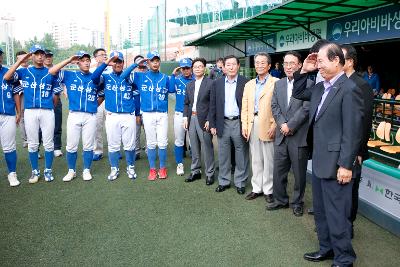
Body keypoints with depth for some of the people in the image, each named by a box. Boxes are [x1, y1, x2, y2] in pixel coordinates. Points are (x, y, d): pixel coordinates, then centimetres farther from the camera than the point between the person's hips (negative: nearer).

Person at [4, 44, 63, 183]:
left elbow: (56, 93, 13)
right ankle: (35, 171, 19)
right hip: (30, 112, 0)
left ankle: (48, 170, 17)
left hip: (47, 112, 0)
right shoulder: (24, 71, 7)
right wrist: (21, 60, -10)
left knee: (48, 143, 3)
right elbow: (6, 77, -10)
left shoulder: (51, 72, 8)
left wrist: (51, 108, 11)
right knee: (32, 144, 7)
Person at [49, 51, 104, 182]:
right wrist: (68, 60, -8)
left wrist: (94, 105, 6)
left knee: (88, 145, 6)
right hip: (74, 115, 0)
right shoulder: (69, 75, 6)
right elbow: (51, 71, -7)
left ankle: (86, 170, 19)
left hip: (90, 116, 0)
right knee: (71, 145, 3)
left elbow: (102, 95, 17)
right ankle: (71, 171, 18)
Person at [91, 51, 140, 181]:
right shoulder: (106, 77, 8)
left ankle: (130, 168, 21)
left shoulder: (130, 77, 9)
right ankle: (114, 169, 20)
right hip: (112, 116, 0)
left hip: (129, 116, 0)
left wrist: (137, 113, 4)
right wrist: (106, 63, -17)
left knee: (130, 144, 4)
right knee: (113, 145, 7)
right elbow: (94, 78, -14)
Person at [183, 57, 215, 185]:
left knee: (207, 148, -1)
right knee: (194, 148, 13)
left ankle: (210, 174, 10)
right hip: (191, 118, 6)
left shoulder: (210, 83, -4)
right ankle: (195, 171, 24)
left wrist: (209, 120, -13)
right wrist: (185, 117, 5)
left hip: (204, 119, -6)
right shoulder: (189, 85, 15)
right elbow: (186, 103, 17)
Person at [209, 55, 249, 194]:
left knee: (241, 155, 6)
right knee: (223, 155, 11)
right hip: (223, 123, 3)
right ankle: (224, 181, 25)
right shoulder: (217, 83, 5)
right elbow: (213, 105, 7)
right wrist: (212, 124, 3)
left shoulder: (246, 83, -3)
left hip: (240, 123, -2)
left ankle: (240, 182, 20)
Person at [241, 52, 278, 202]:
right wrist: (244, 125, 4)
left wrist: (274, 126, -16)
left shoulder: (276, 83, -3)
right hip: (252, 125, 5)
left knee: (269, 160, 3)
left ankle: (268, 190, 16)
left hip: (268, 125, -5)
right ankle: (257, 188, 23)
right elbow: (244, 107, 13)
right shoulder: (249, 85, 15)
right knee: (256, 159, 13)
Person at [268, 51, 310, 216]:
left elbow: (306, 108, -13)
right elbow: (274, 106, 5)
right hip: (281, 136, 5)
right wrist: (282, 124, -11)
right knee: (278, 171, 12)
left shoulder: (308, 84, -6)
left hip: (299, 137, -5)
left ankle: (297, 203, 25)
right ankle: (280, 200, 29)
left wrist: (290, 126, -15)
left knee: (299, 173, 8)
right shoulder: (279, 84, 11)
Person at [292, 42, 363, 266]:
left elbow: (352, 131, -19)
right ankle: (327, 248, 37)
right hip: (319, 160, 9)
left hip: (336, 163, -9)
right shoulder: (320, 87, 9)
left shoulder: (349, 89, -16)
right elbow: (297, 94, 25)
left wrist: (346, 165, -19)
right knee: (321, 210, 20)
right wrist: (304, 71, 10)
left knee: (337, 214, 3)